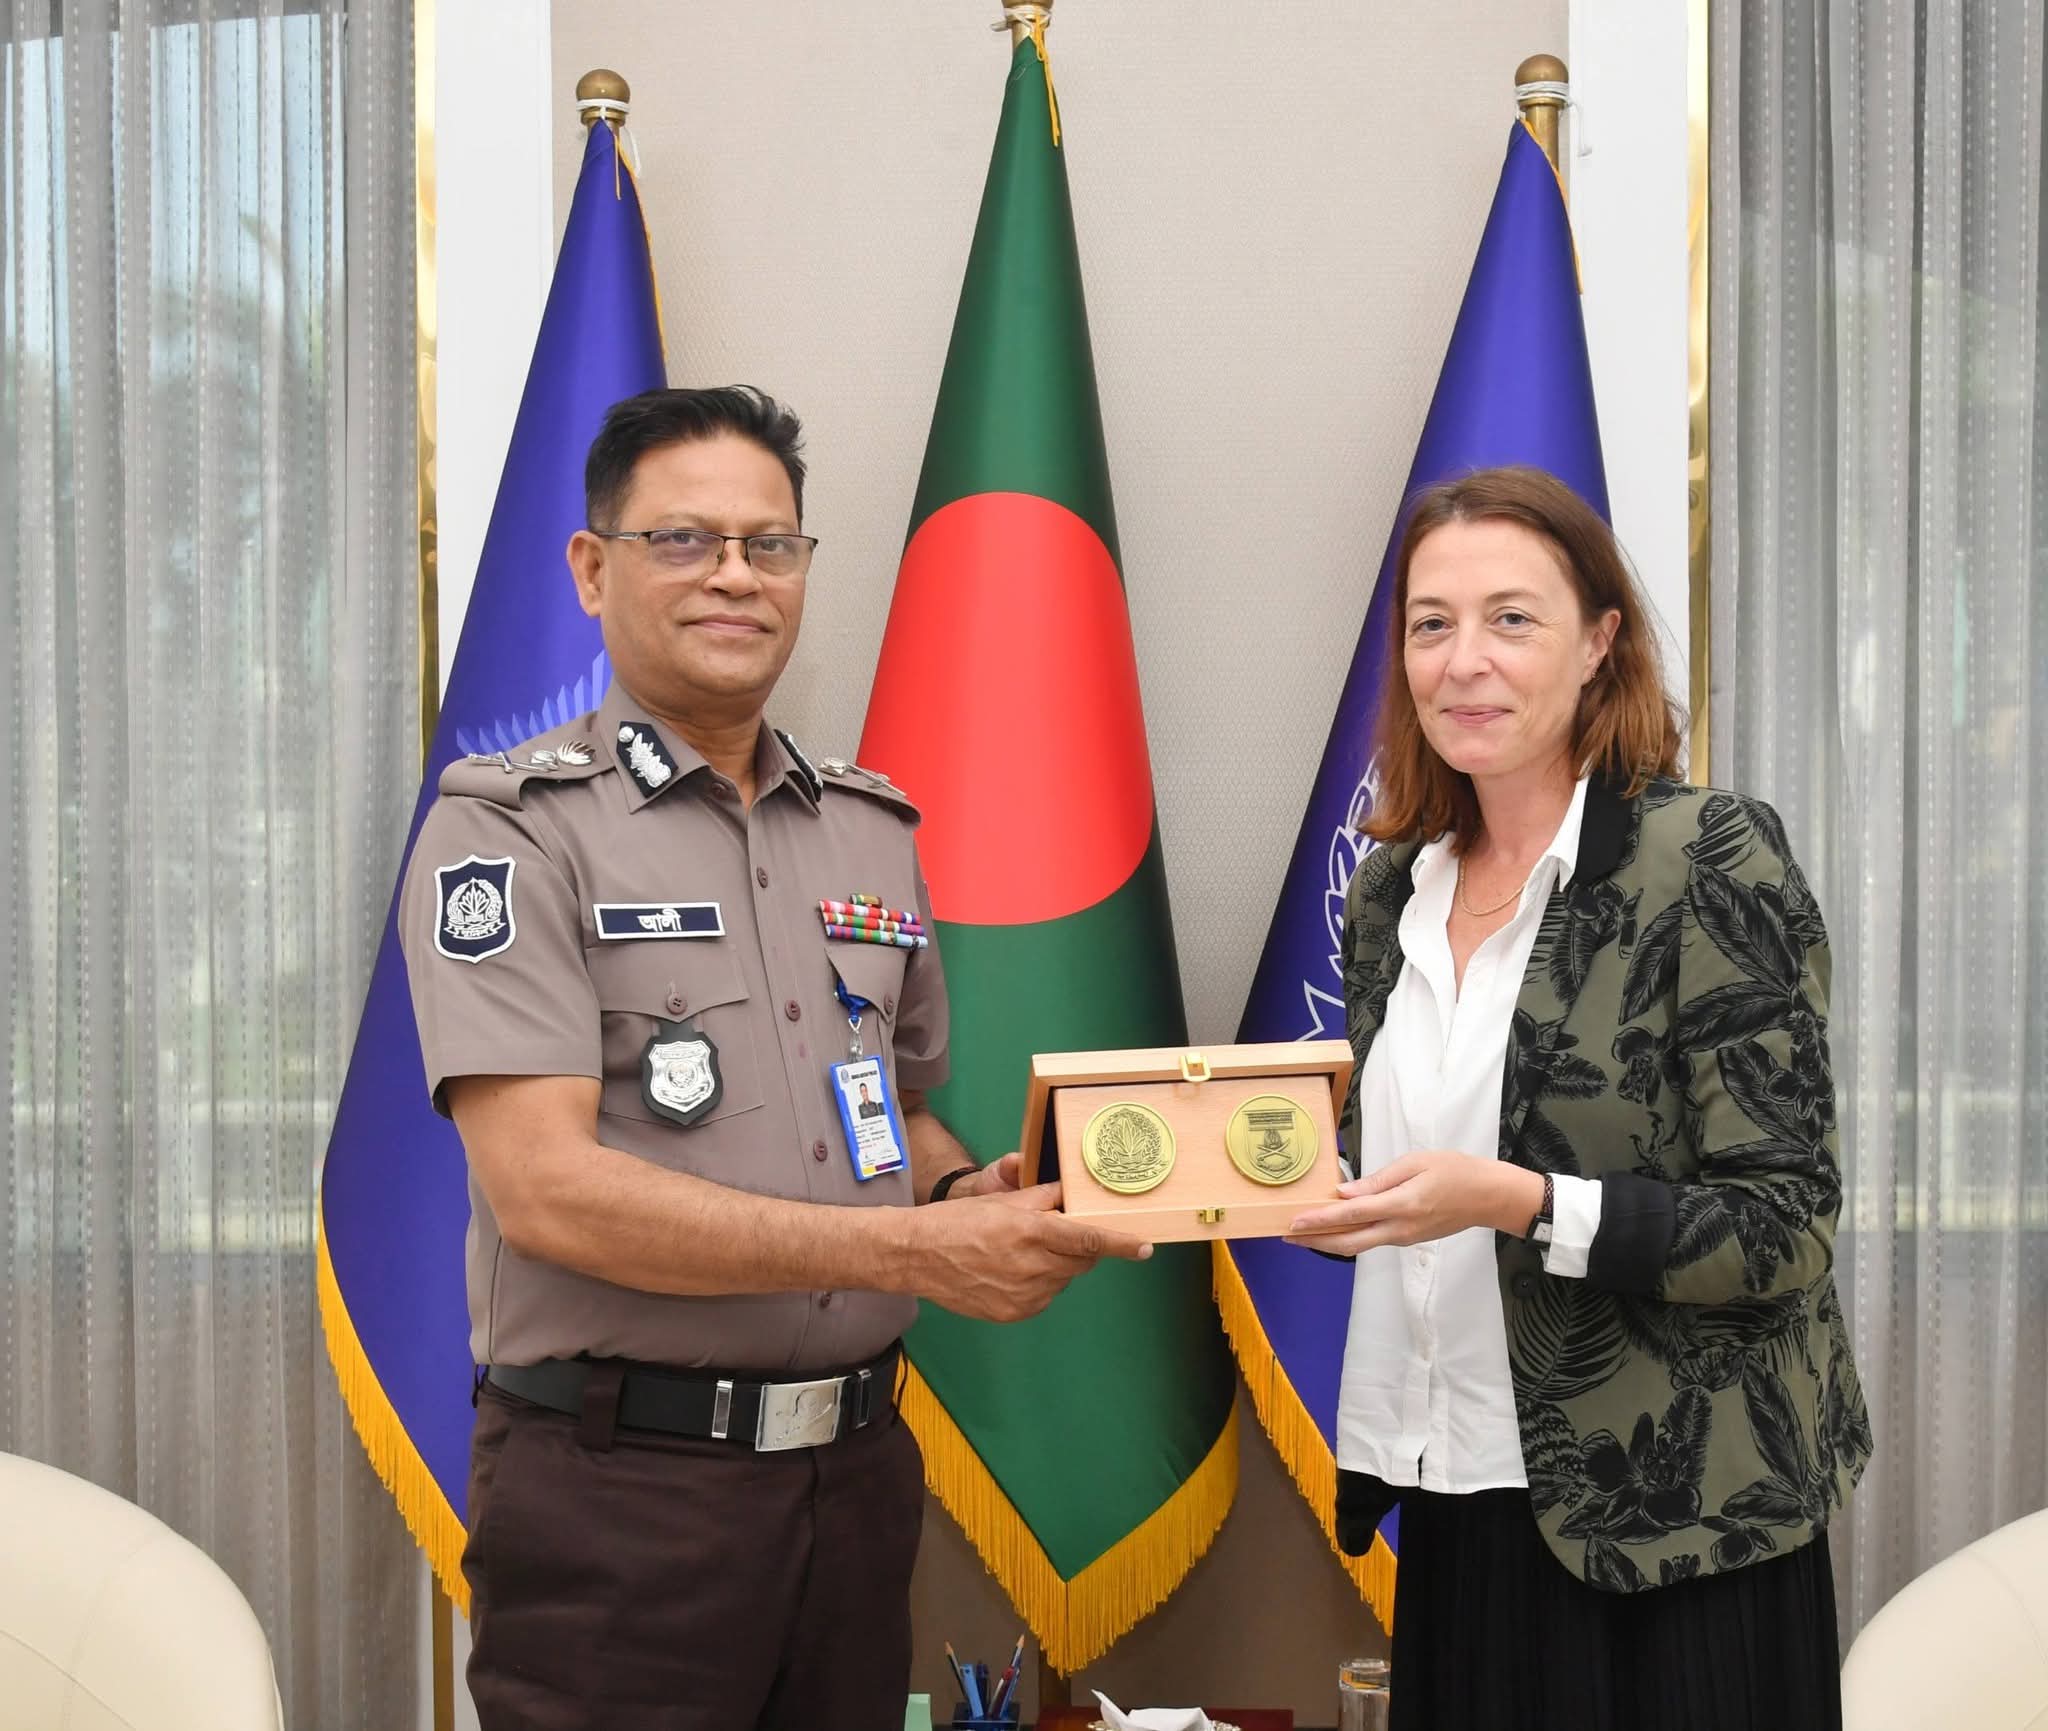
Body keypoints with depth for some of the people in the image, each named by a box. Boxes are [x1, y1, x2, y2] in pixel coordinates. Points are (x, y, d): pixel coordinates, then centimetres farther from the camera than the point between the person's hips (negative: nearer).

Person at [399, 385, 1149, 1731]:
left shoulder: (876, 829, 11)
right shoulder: (514, 826, -8)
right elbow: (545, 1189, -18)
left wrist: (973, 1198, -3)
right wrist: (909, 1249, -22)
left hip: (859, 1462, 6)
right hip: (618, 1484, -5)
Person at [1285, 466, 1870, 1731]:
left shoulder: (1710, 858, -11)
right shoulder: (1393, 892, 7)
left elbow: (1783, 1226, -13)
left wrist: (1519, 1202, -25)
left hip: (1665, 1540, -5)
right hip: (1457, 1515, 5)